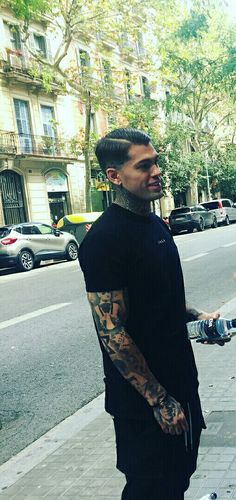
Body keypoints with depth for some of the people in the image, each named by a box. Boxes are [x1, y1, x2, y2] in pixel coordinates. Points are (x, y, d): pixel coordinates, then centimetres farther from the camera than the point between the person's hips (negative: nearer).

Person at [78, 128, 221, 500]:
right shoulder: (105, 239, -22)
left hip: (179, 382, 9)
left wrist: (197, 317, 5)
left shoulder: (156, 225, 8)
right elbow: (112, 333, -24)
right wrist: (160, 400, -21)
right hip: (144, 399, -8)